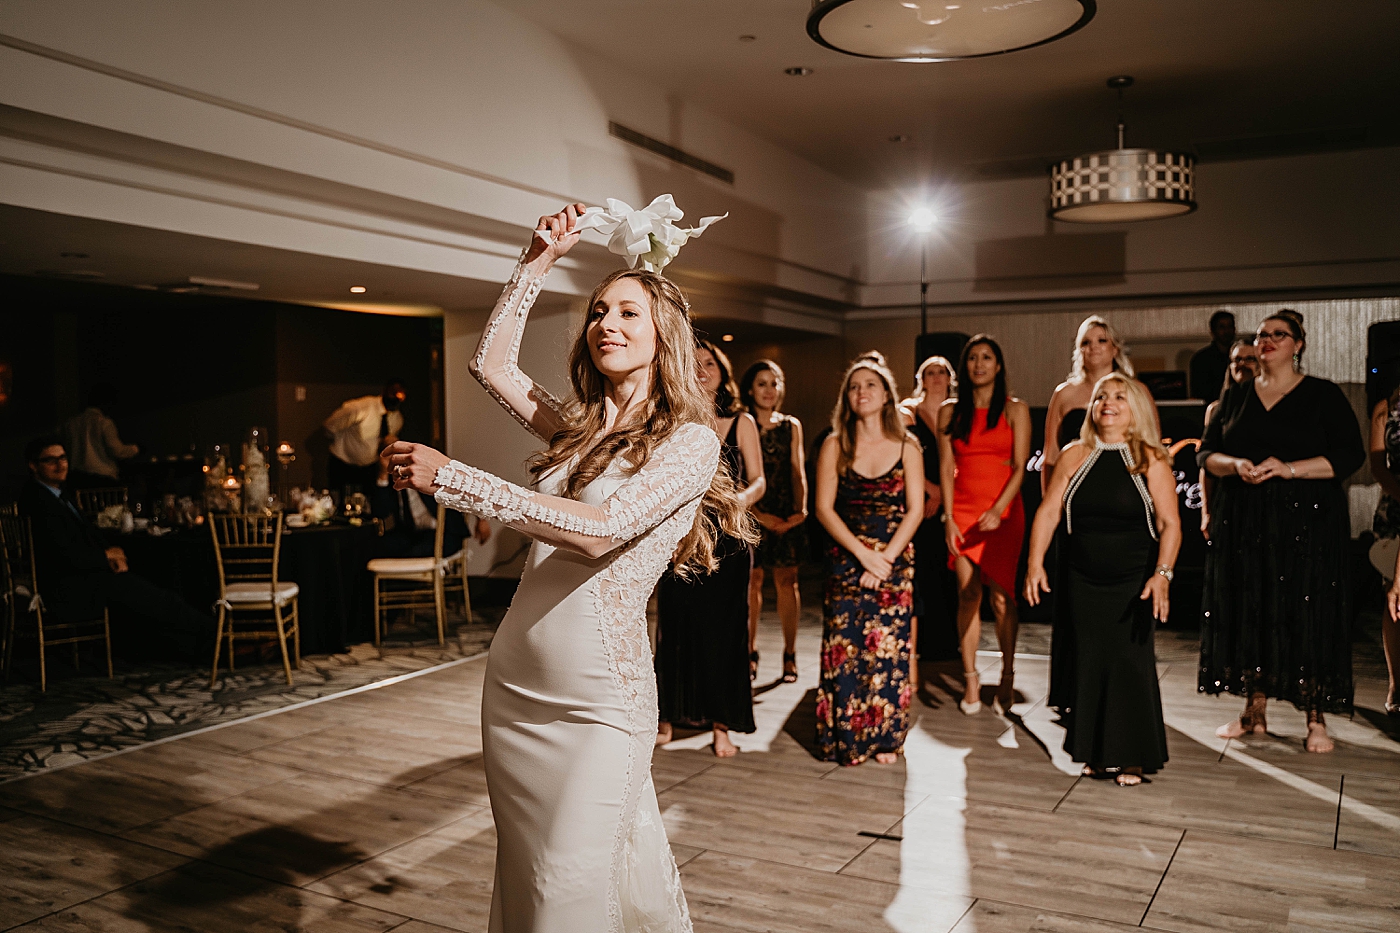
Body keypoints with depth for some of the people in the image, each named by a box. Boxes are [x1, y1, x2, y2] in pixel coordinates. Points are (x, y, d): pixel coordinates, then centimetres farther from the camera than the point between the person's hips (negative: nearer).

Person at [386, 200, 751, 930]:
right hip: (514, 680, 7)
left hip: (599, 696, -7)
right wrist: (538, 261, 11)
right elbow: (491, 363, 16)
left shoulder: (690, 441, -9)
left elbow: (599, 529, -22)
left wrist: (448, 478, -22)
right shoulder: (578, 430, 10)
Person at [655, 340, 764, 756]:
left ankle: (721, 725, 10)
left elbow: (758, 481, 2)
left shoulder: (741, 423, 6)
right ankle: (667, 717, 17)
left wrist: (742, 499, -19)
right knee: (675, 626, 3)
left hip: (727, 539, 0)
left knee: (723, 629, 1)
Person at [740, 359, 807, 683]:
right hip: (750, 514, -2)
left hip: (786, 516, 2)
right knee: (751, 581, -2)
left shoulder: (791, 426, 12)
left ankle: (789, 654, 5)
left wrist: (801, 508, -5)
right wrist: (758, 515, -12)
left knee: (786, 580, 0)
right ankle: (750, 652, 8)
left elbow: (798, 472, 10)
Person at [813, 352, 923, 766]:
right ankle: (843, 740, 10)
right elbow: (824, 508, -2)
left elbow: (915, 510, -1)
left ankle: (884, 739, 14)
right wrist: (864, 555, -12)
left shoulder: (907, 447, 3)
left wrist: (885, 558, -12)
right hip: (847, 560, 0)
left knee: (889, 650, 0)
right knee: (843, 649, -2)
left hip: (895, 560, 0)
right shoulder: (834, 446, 3)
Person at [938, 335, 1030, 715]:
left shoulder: (1015, 410, 4)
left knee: (1001, 596, -4)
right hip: (963, 510, 2)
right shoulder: (950, 411, 9)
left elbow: (1020, 467, -3)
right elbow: (946, 468, 6)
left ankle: (1007, 677, 10)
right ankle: (970, 681, 6)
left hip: (1004, 511, -1)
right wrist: (948, 518, -2)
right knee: (968, 595, -1)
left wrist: (998, 510, -16)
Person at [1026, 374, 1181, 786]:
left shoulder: (1150, 460, -4)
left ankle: (1131, 758, 13)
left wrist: (1162, 574, -20)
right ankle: (1096, 753, 21)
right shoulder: (1075, 457, 4)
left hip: (1133, 581, -3)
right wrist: (1035, 562, -8)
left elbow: (1170, 524, -9)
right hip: (1083, 579, 3)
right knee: (1089, 661, 7)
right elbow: (1048, 511, 2)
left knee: (1130, 663, -1)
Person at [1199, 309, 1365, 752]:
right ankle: (1254, 711, 14)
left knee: (1308, 613, -5)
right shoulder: (1235, 396, 13)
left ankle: (1316, 719, 4)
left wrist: (1288, 468, -17)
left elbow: (1350, 455, -5)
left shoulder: (1324, 395, 3)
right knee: (1247, 611, 3)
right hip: (1242, 522, 3)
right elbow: (1206, 453, 10)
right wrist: (1236, 465, -12)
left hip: (1307, 521, -3)